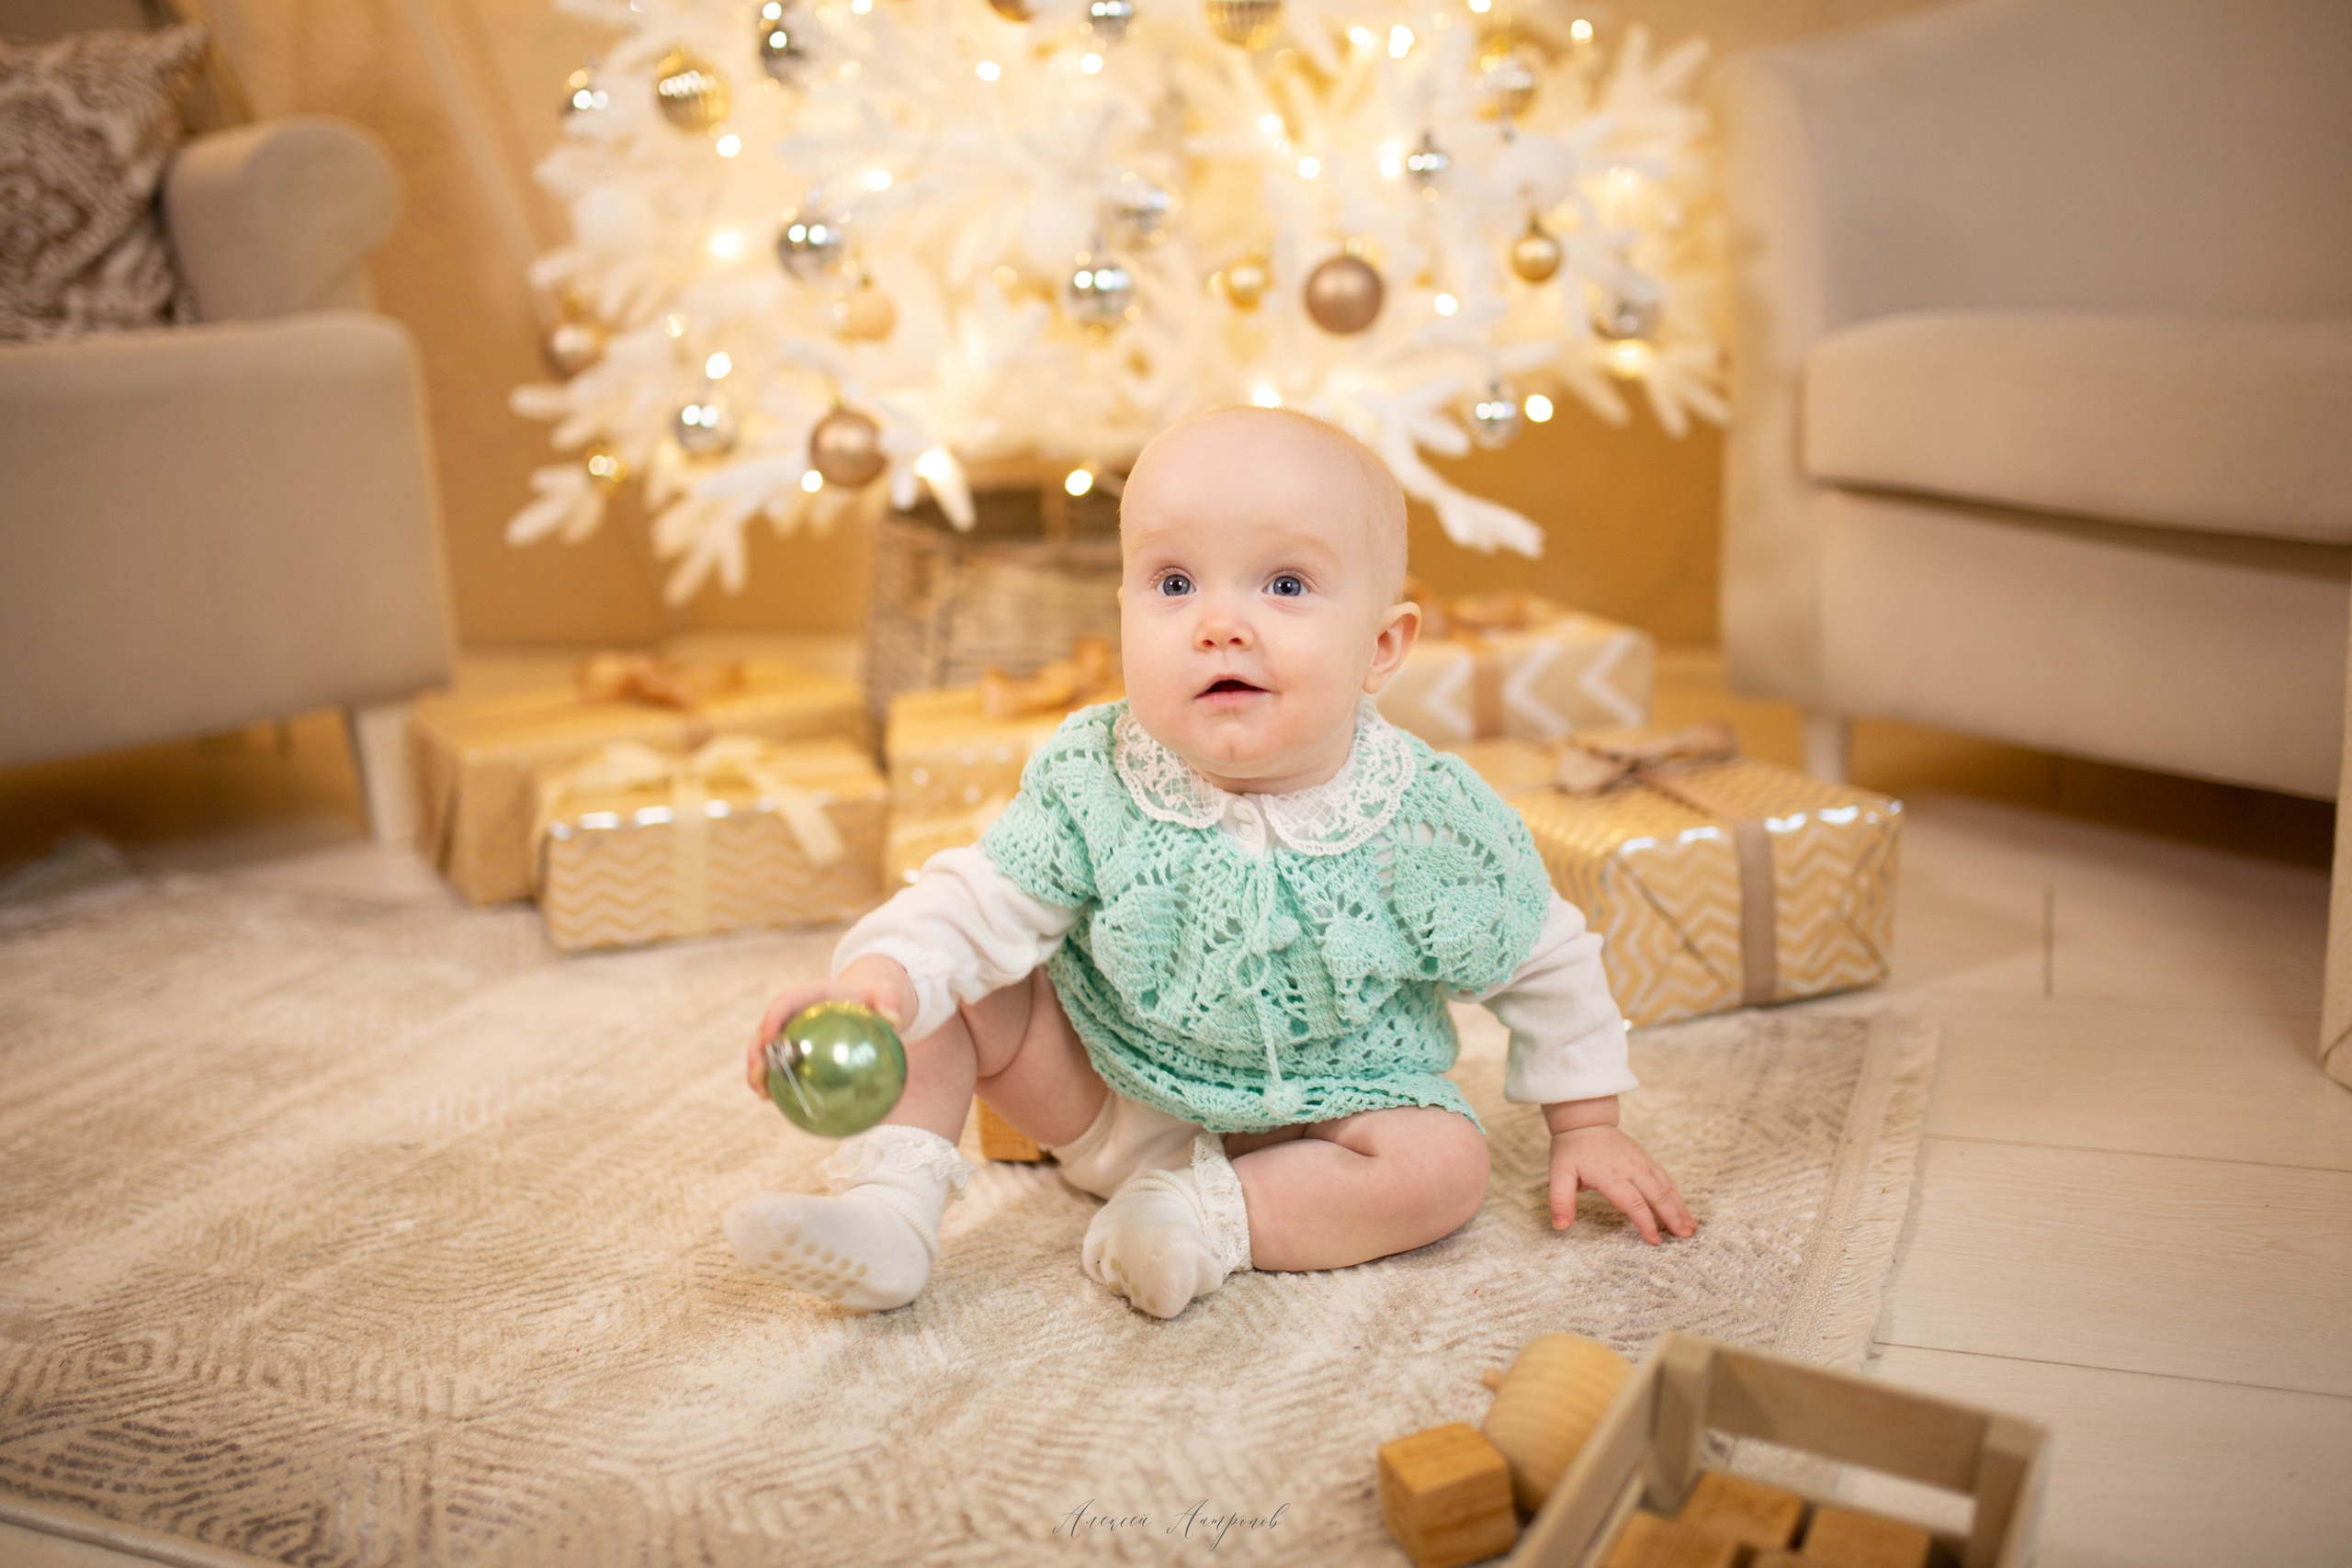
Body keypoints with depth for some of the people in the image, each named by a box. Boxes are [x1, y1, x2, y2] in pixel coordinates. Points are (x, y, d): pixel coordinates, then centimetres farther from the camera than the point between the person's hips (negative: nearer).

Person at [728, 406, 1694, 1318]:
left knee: (1446, 1163, -24)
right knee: (948, 990, -13)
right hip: (1102, 1090, 1)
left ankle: (1212, 1218, -20)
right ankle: (888, 1207, -13)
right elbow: (980, 905, -22)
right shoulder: (1090, 783, -20)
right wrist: (874, 983, -42)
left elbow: (1541, 963, -6)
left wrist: (1586, 1122, 1)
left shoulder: (1432, 825, -21)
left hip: (1316, 1116, 0)